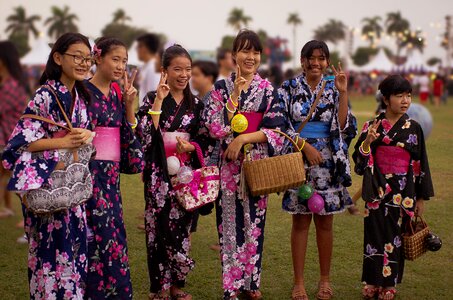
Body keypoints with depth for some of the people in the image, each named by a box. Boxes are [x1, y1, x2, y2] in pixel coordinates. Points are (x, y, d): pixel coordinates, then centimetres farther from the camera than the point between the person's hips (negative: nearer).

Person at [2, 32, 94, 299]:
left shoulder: (81, 95, 8)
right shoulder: (46, 95, -15)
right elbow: (24, 140, -17)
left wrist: (85, 135, -7)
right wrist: (64, 141, -21)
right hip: (48, 183, -7)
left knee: (76, 244, 12)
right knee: (53, 247, -1)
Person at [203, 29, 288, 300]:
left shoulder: (268, 89, 4)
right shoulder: (222, 87, 2)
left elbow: (275, 130, -3)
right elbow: (216, 128, -8)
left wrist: (244, 138, -15)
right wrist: (235, 94, -15)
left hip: (258, 164, 1)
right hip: (229, 164, -1)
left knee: (255, 221, 7)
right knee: (230, 222, 1)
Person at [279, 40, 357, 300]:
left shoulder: (334, 89, 5)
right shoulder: (289, 88, 2)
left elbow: (343, 127, -3)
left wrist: (342, 92, -10)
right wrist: (305, 145, -14)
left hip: (328, 164, 1)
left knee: (325, 222, 8)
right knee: (301, 221, 4)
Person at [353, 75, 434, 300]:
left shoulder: (413, 128, -1)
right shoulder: (373, 126, -2)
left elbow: (420, 163, 2)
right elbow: (359, 161, -3)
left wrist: (421, 197, 3)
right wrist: (367, 141, -22)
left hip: (403, 192, 0)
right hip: (377, 191, 0)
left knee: (395, 235, 7)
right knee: (375, 233, 4)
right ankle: (373, 282, 18)